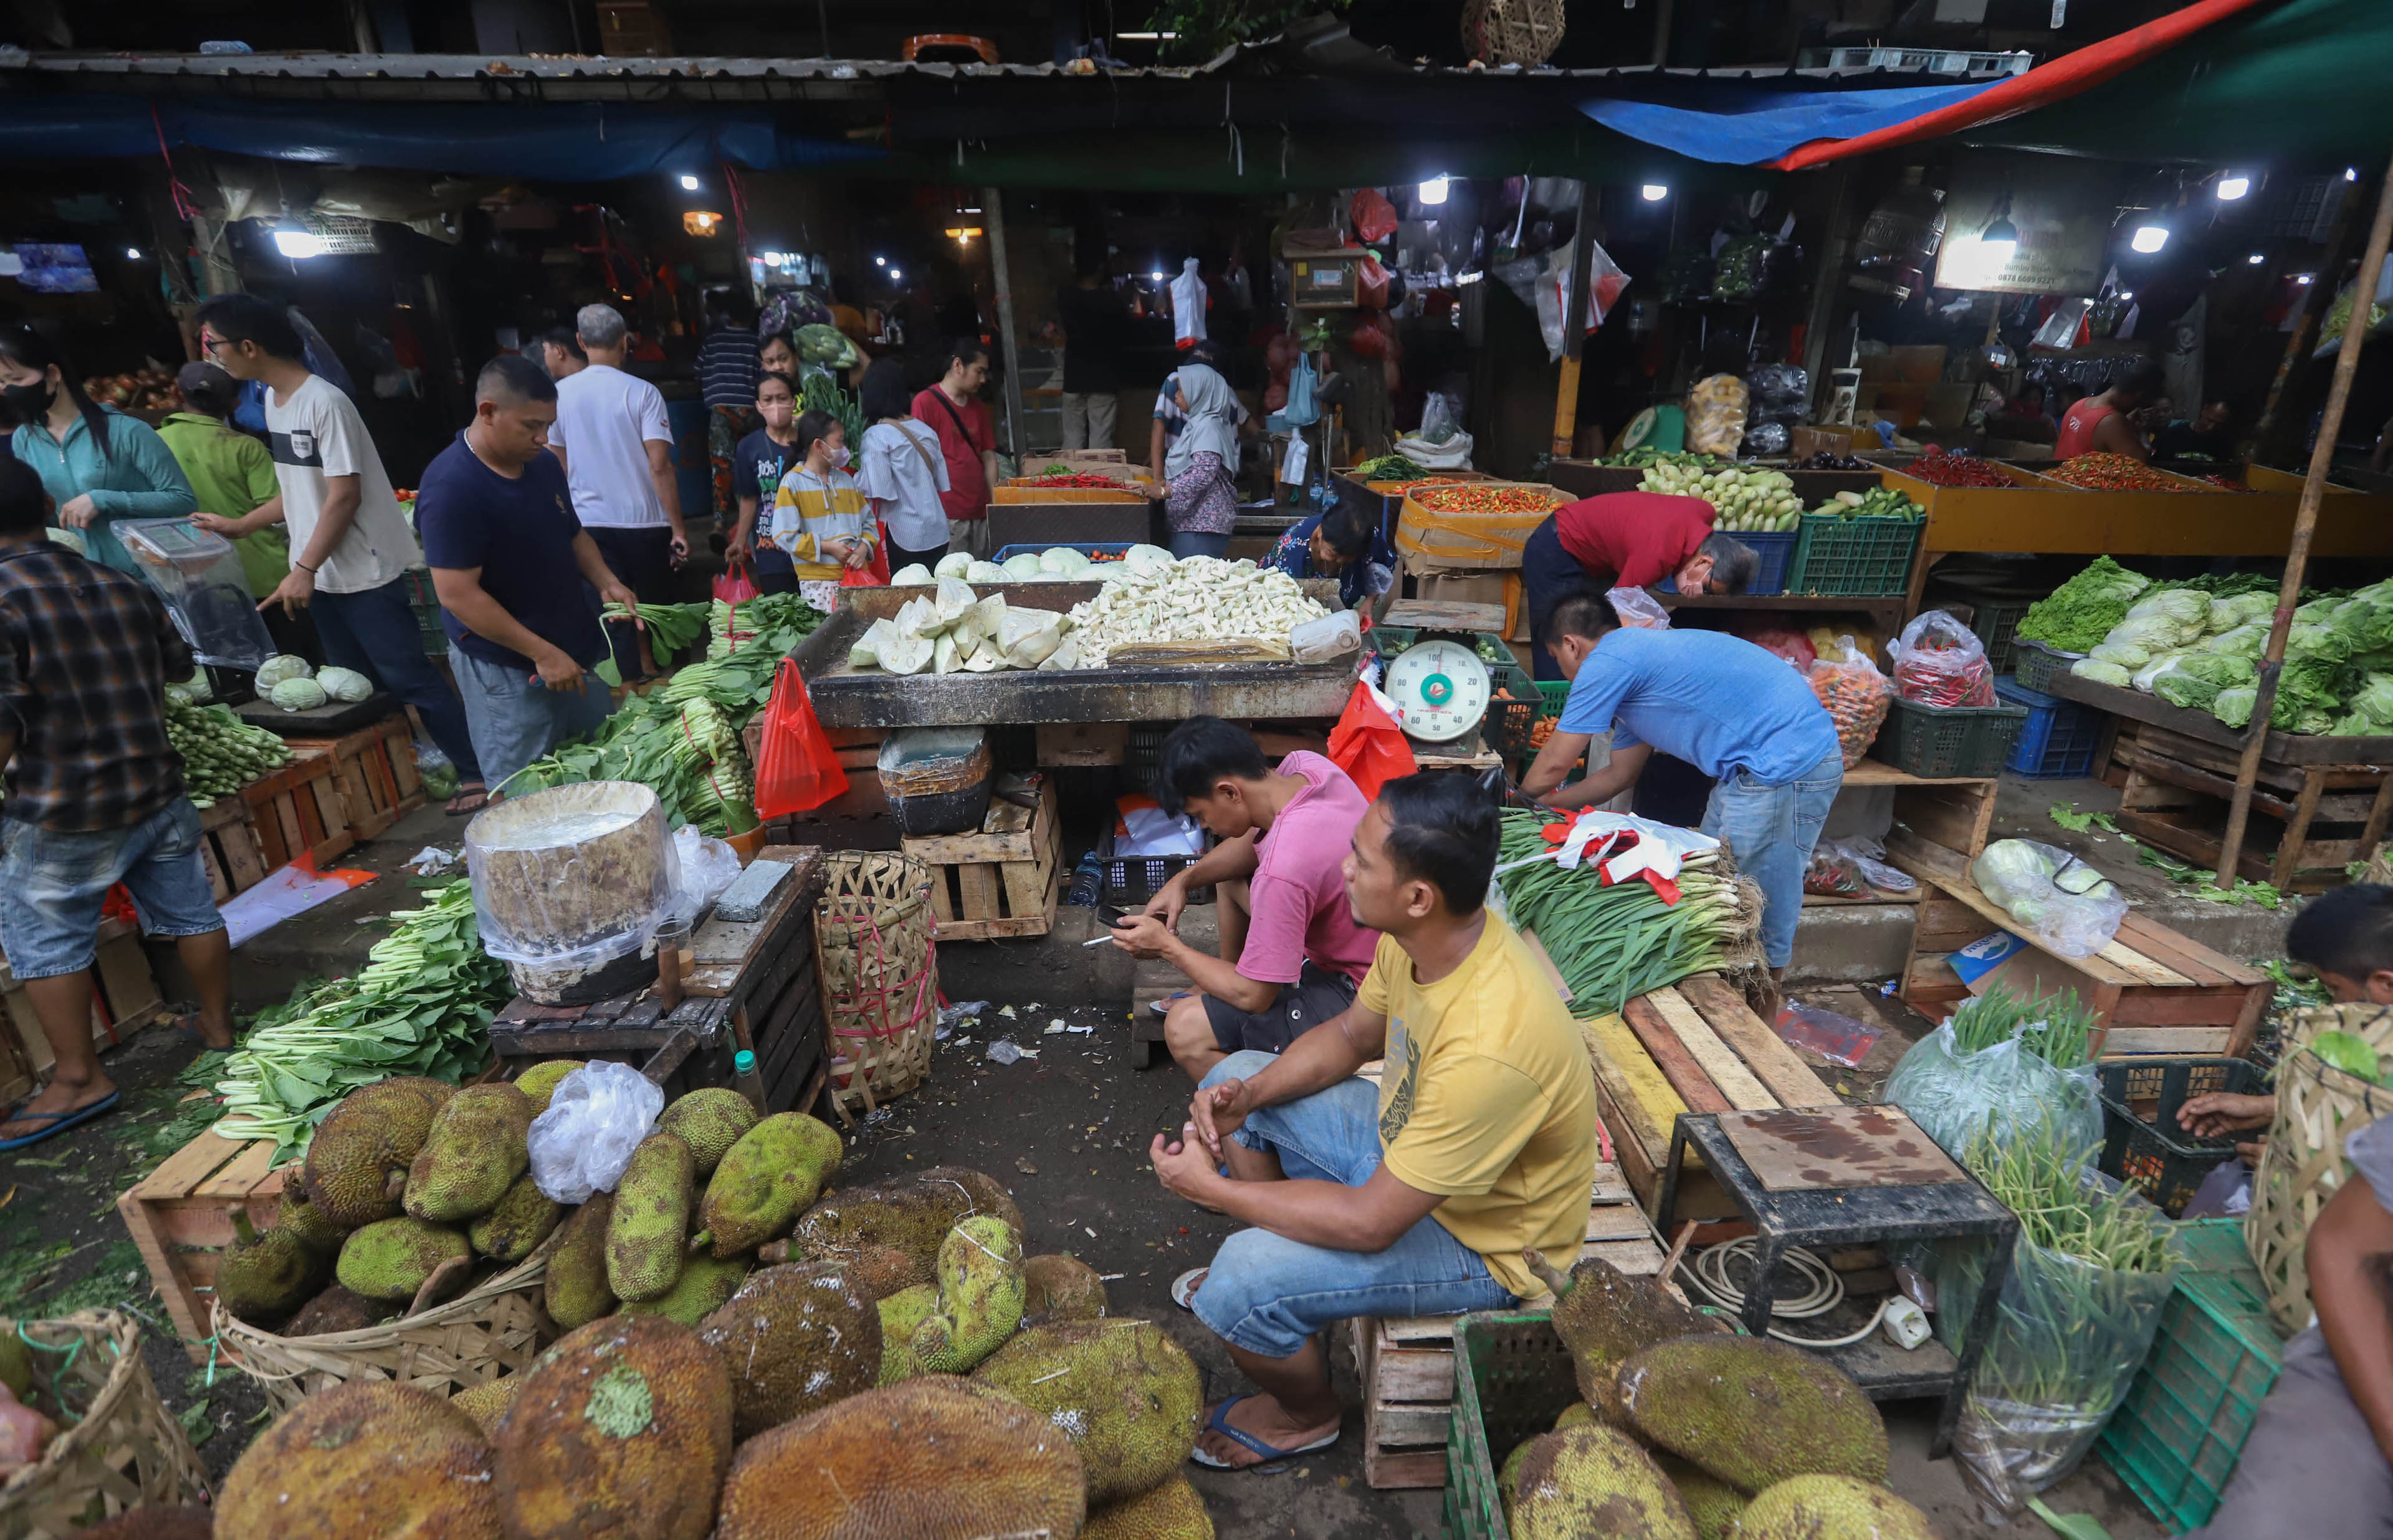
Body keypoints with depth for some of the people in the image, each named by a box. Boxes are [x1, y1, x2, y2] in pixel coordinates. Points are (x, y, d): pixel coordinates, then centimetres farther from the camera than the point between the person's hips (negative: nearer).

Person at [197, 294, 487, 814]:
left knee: (408, 676, -7)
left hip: (364, 571, -9)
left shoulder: (324, 402, -15)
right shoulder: (273, 400, 11)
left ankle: (476, 773, 0)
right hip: (320, 574, 9)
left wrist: (305, 568, -18)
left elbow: (344, 496, -18)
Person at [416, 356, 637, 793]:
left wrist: (606, 583, -1)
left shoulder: (543, 464, 5)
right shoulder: (450, 489, -20)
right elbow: (458, 595, -22)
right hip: (507, 669, -7)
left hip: (574, 650, 8)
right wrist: (543, 654, -22)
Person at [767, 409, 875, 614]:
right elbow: (784, 535, -8)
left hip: (857, 573, 5)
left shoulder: (846, 480, 15)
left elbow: (868, 521, 16)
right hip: (818, 581, -5)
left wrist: (863, 548, -4)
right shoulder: (792, 483, -2)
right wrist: (828, 547, -12)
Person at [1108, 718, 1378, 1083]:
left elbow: (1254, 997, -23)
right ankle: (1217, 990, 33)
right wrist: (1185, 878, -3)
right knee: (1228, 876, 18)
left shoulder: (1283, 870, -36)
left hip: (1353, 997, -9)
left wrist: (1167, 947, -11)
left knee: (1184, 1029, -16)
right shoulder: (1306, 765, -12)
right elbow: (1255, 840, 10)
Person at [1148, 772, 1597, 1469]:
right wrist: (1248, 1096, -13)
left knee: (1239, 1286, -22)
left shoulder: (1489, 1044, -40)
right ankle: (1267, 1266, 27)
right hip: (1404, 1141, 8)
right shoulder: (1423, 935, -15)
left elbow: (1370, 1224, -32)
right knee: (1232, 1078, 6)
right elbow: (1351, 1036, 4)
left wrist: (1209, 1187, -22)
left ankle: (1308, 1413, 13)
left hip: (1482, 1239, -8)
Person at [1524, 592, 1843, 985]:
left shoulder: (1605, 663, -11)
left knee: (1762, 917, -1)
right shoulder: (1639, 653, 20)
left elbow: (1554, 765, -4)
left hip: (1785, 768, -10)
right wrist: (1544, 803, 31)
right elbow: (1618, 774, 26)